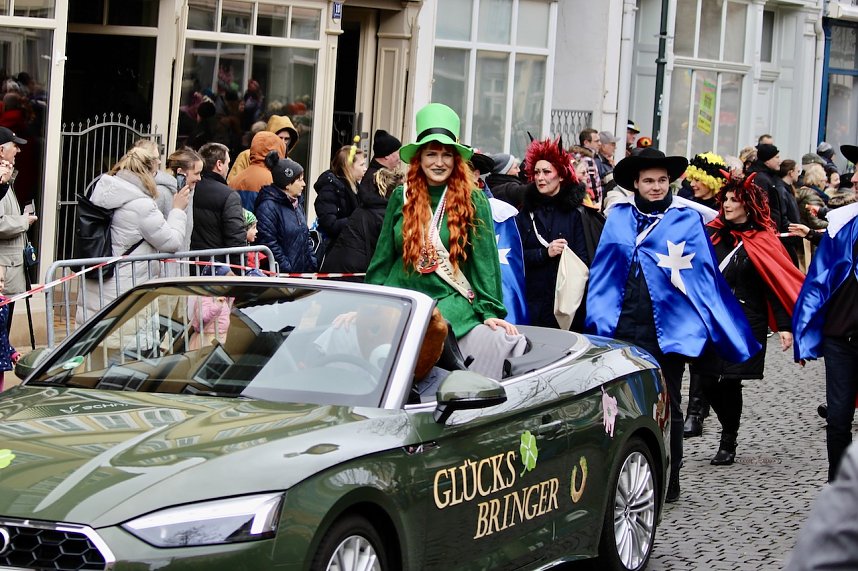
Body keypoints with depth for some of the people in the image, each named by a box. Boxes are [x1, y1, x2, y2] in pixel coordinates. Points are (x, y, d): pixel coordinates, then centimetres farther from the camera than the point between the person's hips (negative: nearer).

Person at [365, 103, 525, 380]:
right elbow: (383, 257, 16)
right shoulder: (402, 197, 11)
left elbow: (485, 259, 1)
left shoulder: (473, 201, 3)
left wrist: (491, 311, -6)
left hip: (452, 305, -3)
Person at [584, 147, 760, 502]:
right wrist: (599, 319, 3)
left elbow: (705, 276, 2)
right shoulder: (618, 217, 8)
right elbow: (602, 273, 9)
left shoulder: (688, 219, 0)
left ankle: (668, 483, 16)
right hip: (623, 328, 2)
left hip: (669, 329, -2)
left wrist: (723, 327, 1)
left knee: (667, 407, 7)